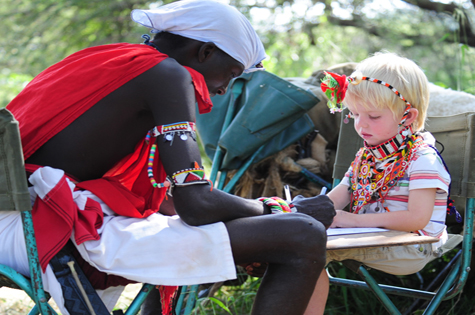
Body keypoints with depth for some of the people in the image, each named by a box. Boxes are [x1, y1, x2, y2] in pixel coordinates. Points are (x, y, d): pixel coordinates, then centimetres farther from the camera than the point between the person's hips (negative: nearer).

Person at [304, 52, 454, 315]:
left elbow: (417, 218, -23)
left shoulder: (422, 158, -13)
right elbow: (339, 196, 14)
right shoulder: (367, 155, 14)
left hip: (409, 250, -8)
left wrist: (358, 220, -26)